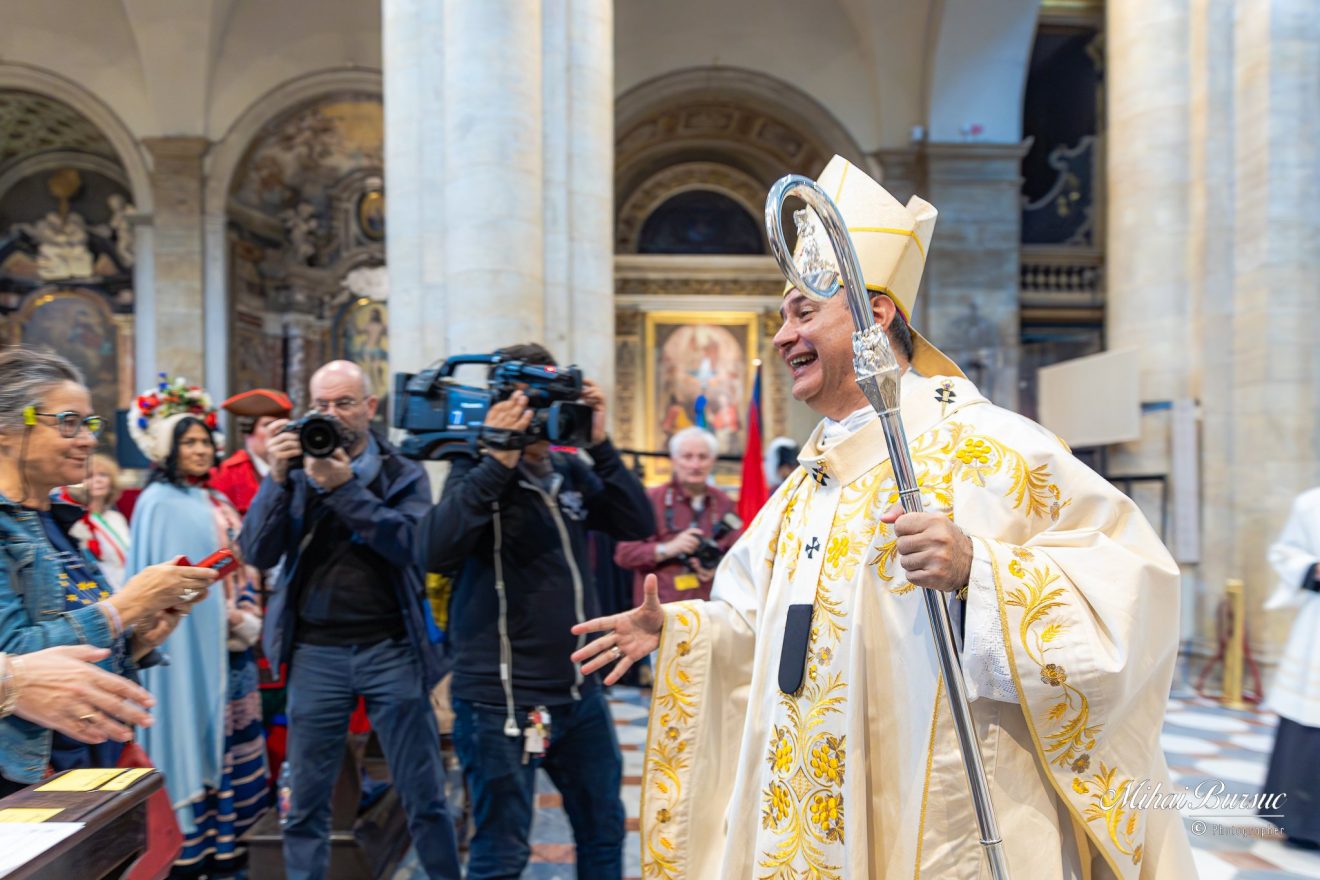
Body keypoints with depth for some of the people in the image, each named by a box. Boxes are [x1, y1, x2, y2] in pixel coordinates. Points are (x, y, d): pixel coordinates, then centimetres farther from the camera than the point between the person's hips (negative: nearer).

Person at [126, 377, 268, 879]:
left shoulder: (216, 503, 14)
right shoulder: (160, 503, -9)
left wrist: (247, 619, 3)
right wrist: (223, 617, -16)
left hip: (228, 646, 8)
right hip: (191, 646, -8)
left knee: (231, 737, 12)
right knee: (196, 733, -2)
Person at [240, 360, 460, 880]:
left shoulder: (404, 474, 3)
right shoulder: (296, 473, 8)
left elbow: (412, 544, -14)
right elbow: (258, 554, -2)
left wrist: (344, 486, -20)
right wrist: (278, 477, -12)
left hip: (391, 648, -1)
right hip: (315, 652, 2)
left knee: (424, 797, 7)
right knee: (306, 802, 12)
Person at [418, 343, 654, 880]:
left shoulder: (572, 472, 6)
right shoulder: (479, 473, -8)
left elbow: (638, 525, -3)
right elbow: (435, 554, -24)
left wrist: (600, 444, -11)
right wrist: (499, 460, -27)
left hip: (580, 692, 6)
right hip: (500, 704, -5)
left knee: (604, 832, 20)